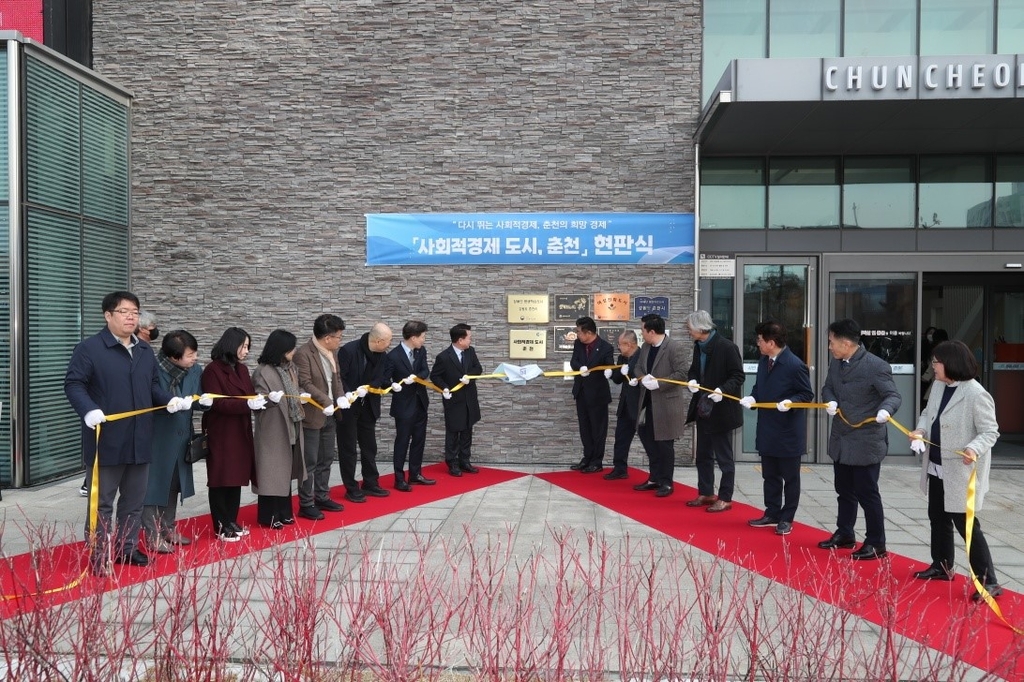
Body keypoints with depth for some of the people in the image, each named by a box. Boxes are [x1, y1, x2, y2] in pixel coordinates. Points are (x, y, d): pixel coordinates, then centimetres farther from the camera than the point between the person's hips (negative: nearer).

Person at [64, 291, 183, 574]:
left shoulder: (145, 351, 13)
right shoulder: (89, 348, -7)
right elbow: (73, 384, -11)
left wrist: (170, 399, -1)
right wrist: (88, 410, -27)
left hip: (140, 440, 6)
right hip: (107, 440, -6)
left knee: (135, 500, 15)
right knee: (103, 502, 4)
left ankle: (127, 548, 29)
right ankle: (98, 555, 15)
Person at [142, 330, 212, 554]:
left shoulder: (195, 370, -4)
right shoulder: (153, 369, -20)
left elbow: (197, 399, 3)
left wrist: (205, 401, -19)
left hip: (180, 437, 7)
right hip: (156, 437, -6)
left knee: (174, 485, 18)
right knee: (153, 485, 2)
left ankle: (168, 529, 33)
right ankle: (153, 536, 13)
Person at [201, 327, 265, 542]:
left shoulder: (242, 369, 13)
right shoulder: (213, 370, -11)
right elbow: (217, 403, -18)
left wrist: (262, 399, -7)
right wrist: (247, 404, -27)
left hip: (241, 432, 7)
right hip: (220, 434, -7)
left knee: (237, 477, 11)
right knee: (221, 479, 0)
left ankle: (232, 521, 22)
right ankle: (221, 526, 9)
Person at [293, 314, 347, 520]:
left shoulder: (332, 352, 8)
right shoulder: (303, 353, -16)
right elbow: (305, 383, -21)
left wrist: (340, 396, -1)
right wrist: (325, 402, -24)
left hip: (329, 415, 8)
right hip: (312, 415, -8)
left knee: (326, 460, 16)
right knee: (310, 462, 0)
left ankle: (322, 498, 29)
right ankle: (306, 504, 10)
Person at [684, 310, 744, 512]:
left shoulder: (727, 347, -17)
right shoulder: (698, 346, 6)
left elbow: (737, 376, -16)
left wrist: (722, 390, -29)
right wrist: (692, 380, -5)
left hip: (721, 410, -8)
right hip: (702, 409, 8)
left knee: (724, 457, 4)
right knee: (703, 455, 17)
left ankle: (725, 499, 14)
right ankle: (706, 493, 29)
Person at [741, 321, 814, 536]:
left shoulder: (795, 365, -18)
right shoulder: (763, 361, 6)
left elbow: (807, 394, -12)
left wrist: (790, 401, -29)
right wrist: (752, 397, -4)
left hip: (788, 432, -8)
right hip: (767, 430, 8)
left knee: (790, 477, 8)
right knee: (770, 476, 16)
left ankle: (786, 518, 18)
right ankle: (772, 514, 28)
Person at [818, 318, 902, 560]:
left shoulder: (876, 366, -17)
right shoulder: (835, 363, 5)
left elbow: (893, 395, -17)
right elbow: (827, 387, 17)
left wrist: (885, 410, -39)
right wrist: (831, 401, -5)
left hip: (866, 442, -7)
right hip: (841, 440, 7)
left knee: (867, 493, 1)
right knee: (844, 490, 19)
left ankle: (876, 544, 15)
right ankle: (844, 534, 34)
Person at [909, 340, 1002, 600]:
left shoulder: (976, 395, -21)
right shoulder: (938, 386, 5)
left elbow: (990, 431, -20)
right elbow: (928, 413, 16)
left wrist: (975, 449, -38)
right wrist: (921, 430, -4)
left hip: (960, 473, -9)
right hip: (936, 468, 9)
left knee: (965, 525, -4)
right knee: (937, 518, 20)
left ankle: (988, 582, 7)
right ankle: (942, 566, 37)